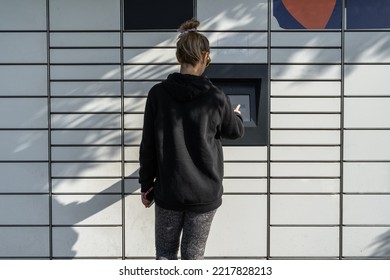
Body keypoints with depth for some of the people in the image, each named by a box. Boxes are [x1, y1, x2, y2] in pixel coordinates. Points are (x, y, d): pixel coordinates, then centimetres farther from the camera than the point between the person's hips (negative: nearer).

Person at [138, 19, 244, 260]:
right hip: (204, 194, -1)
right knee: (193, 255, 12)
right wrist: (236, 115, 32)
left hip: (168, 191, 1)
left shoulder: (158, 94, -7)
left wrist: (146, 184, 8)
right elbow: (236, 132, 9)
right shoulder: (215, 98, -9)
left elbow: (148, 145, -3)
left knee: (165, 253, 17)